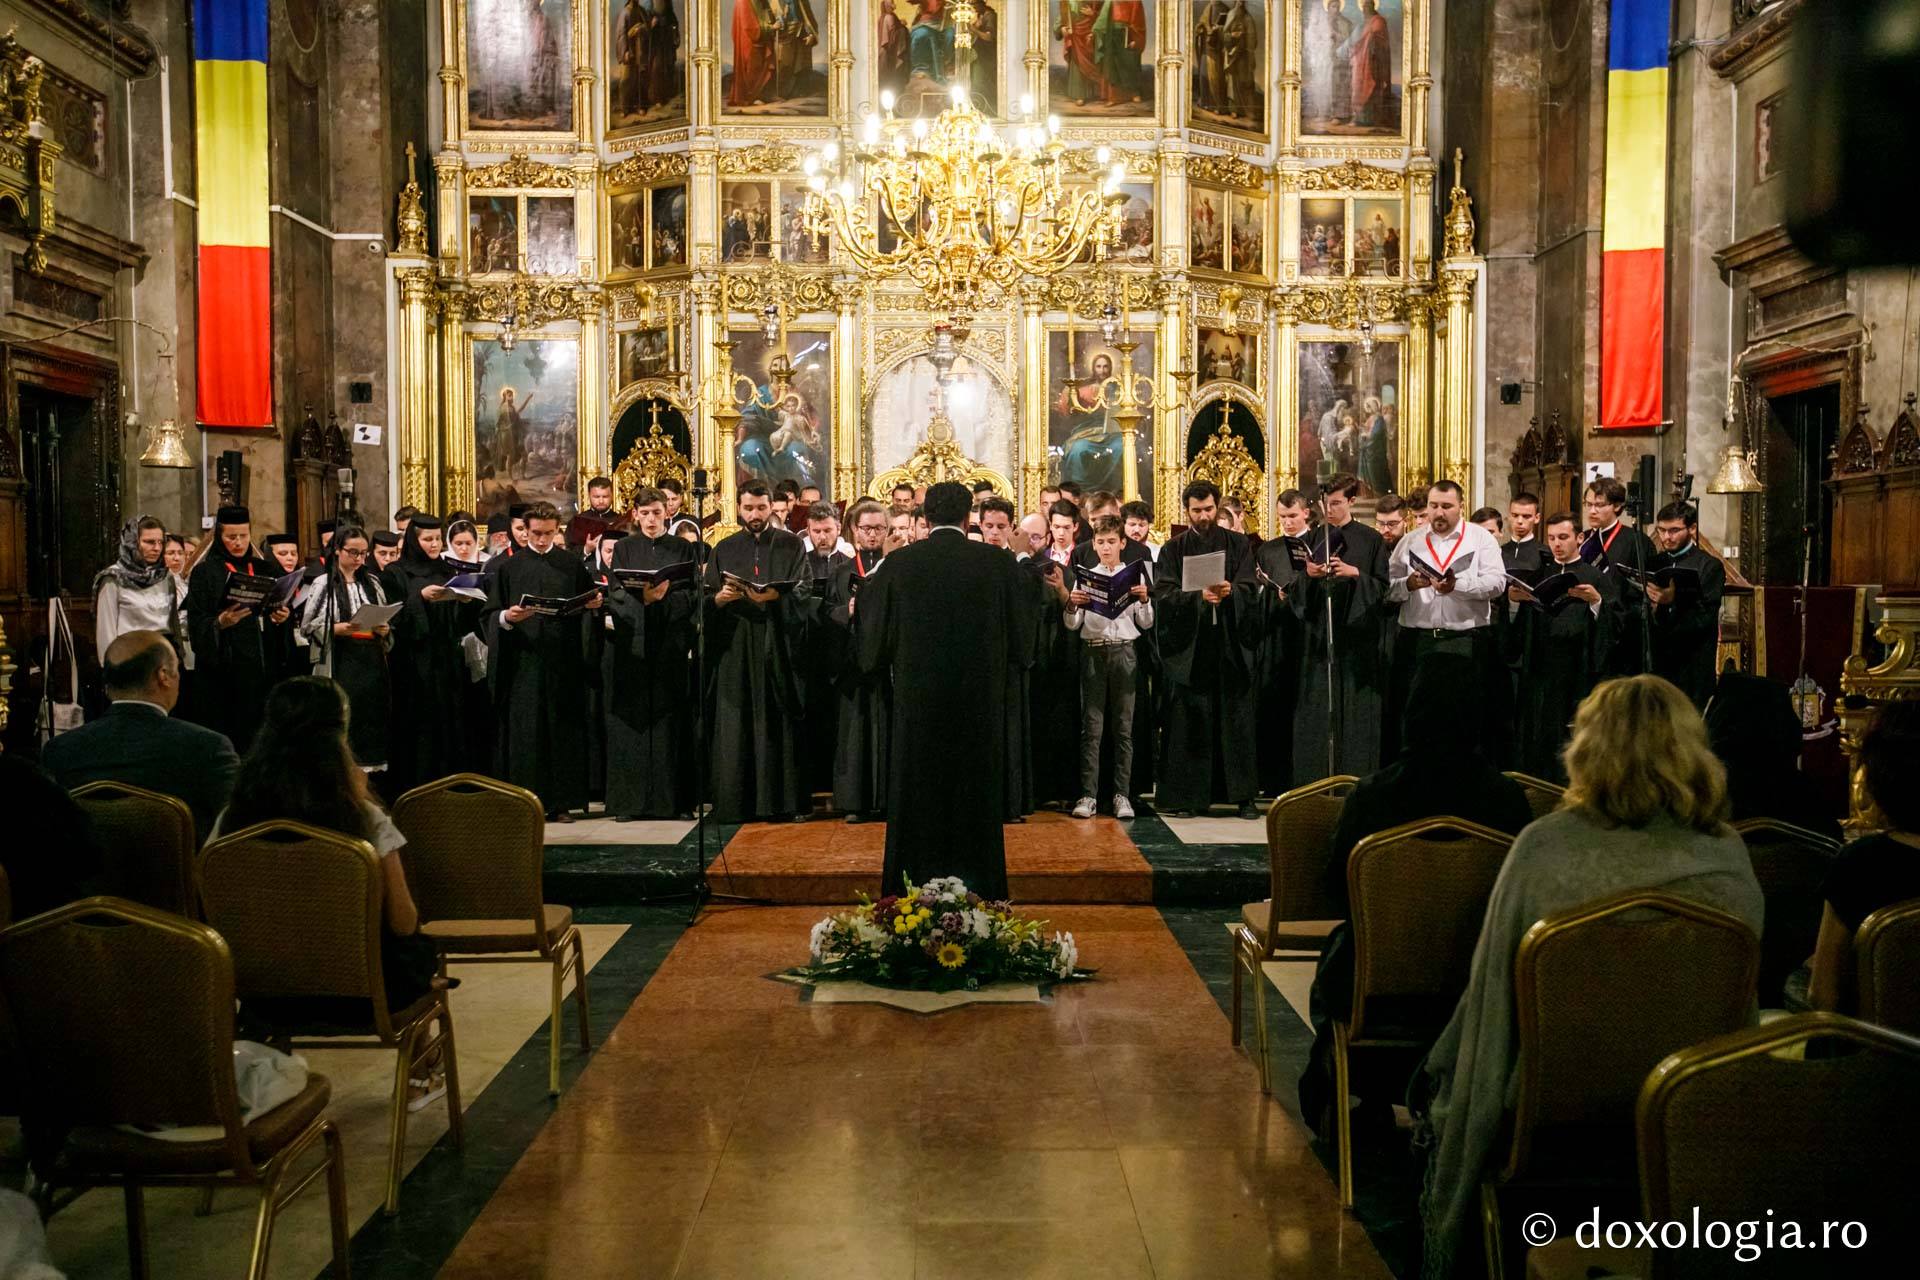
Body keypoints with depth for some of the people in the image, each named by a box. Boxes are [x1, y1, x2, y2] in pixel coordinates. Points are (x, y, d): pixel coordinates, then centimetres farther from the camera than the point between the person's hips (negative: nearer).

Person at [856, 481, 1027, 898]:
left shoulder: (899, 563, -7)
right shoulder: (998, 562, -7)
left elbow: (877, 631, 2)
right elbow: (1015, 630, -1)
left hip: (917, 695, 0)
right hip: (979, 697, 0)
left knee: (918, 791, 11)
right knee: (976, 790, 11)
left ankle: (915, 890, 18)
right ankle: (978, 891, 18)